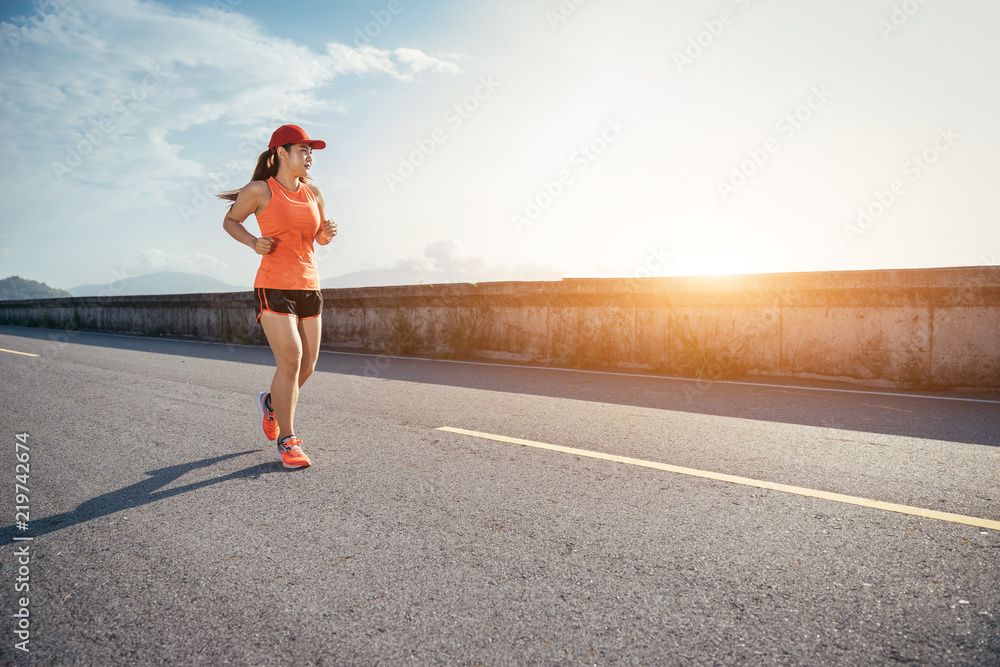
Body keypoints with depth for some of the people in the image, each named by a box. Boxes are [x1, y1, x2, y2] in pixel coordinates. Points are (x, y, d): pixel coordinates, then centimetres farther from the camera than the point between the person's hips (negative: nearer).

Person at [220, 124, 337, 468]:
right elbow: (230, 221, 9)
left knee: (307, 366, 7)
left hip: (309, 287, 6)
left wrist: (328, 233, -2)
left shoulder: (313, 193, 10)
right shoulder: (260, 190, -4)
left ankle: (270, 402, 38)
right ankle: (287, 440, 2)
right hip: (274, 287, -5)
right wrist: (253, 242, -9)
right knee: (290, 360, -13)